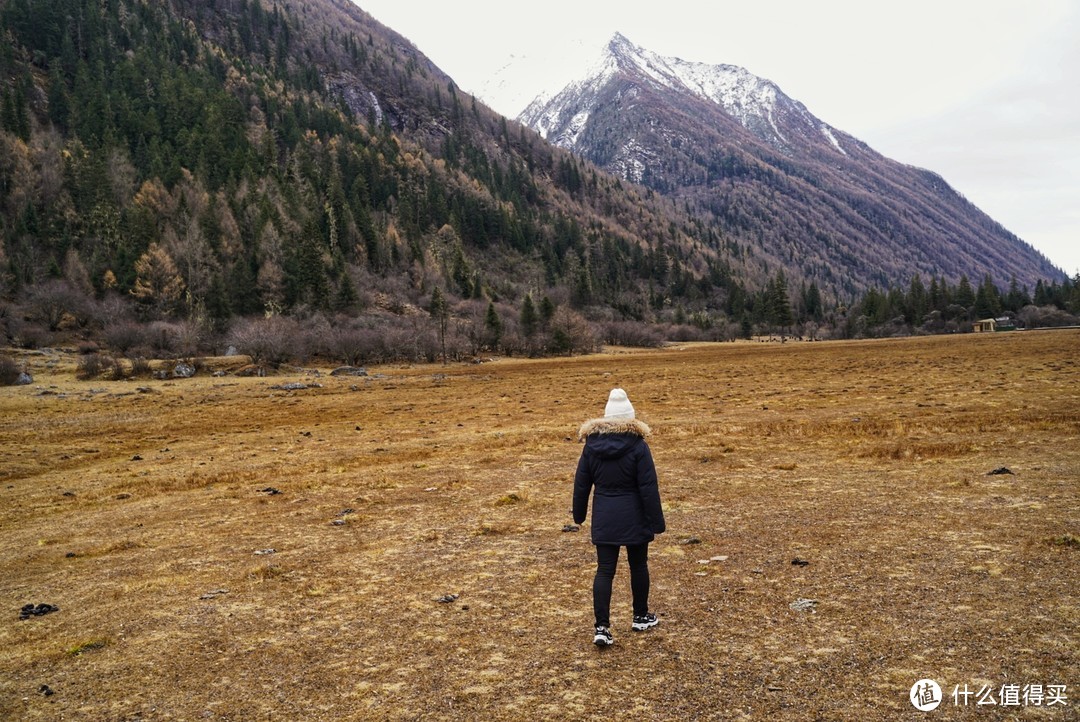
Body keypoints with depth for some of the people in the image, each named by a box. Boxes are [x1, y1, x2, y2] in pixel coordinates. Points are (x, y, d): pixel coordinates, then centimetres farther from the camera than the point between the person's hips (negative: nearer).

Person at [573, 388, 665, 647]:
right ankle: (641, 617, 31)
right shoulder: (637, 446, -11)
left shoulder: (591, 445, -1)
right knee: (638, 565, 16)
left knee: (604, 570, 4)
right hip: (634, 519, -2)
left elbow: (581, 484, 6)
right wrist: (656, 522, -5)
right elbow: (648, 488, -11)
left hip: (603, 519, 2)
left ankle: (601, 627, -3)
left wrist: (579, 514, 17)